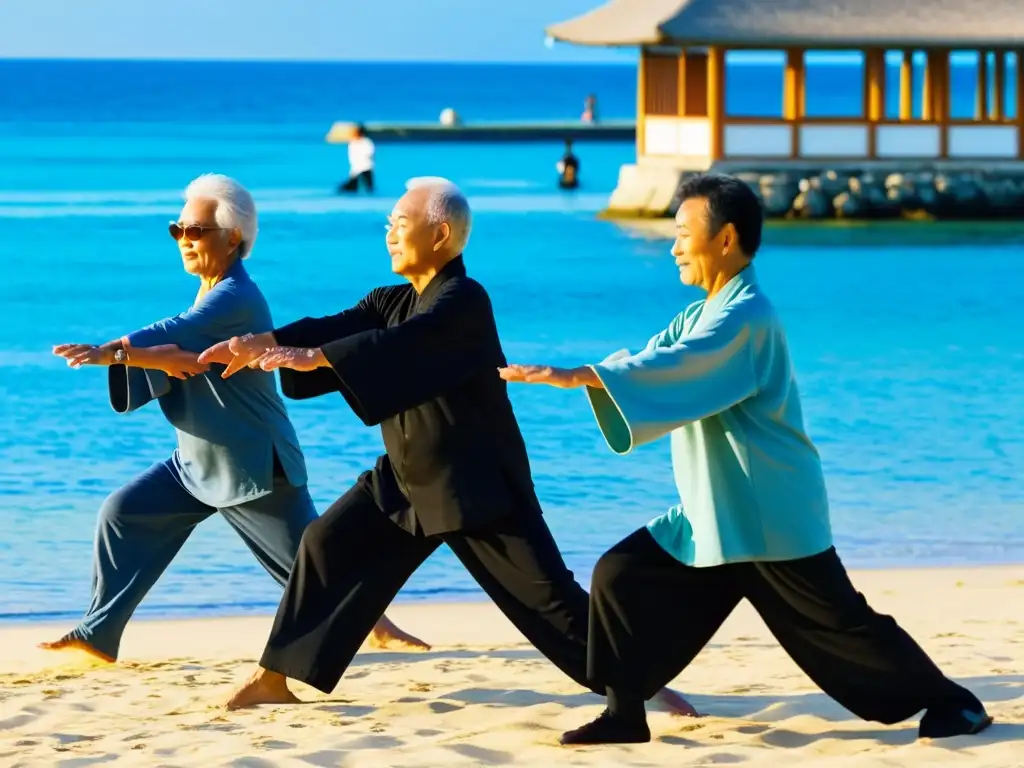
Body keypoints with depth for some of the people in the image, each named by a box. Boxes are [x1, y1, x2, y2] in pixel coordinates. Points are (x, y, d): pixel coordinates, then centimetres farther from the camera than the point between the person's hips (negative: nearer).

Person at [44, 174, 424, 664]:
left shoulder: (236, 299, -22)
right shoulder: (209, 294, 7)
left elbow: (177, 334, -37)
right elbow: (173, 353, -1)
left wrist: (108, 352, -49)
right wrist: (162, 359, -26)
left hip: (254, 464, -9)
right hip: (198, 461, 9)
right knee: (123, 515, 3)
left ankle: (378, 625, 20)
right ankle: (98, 634, 9)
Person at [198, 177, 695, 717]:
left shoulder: (464, 302, -20)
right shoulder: (394, 301, 8)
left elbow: (402, 343, -35)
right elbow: (337, 327, -4)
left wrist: (309, 358, -41)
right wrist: (262, 345, -20)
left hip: (479, 482, -8)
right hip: (409, 478, 8)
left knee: (545, 593, -10)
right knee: (328, 547, 6)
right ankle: (275, 679, 14)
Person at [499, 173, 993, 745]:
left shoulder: (746, 317, -20)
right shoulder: (702, 316, 13)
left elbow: (671, 370, -32)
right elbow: (645, 363, 3)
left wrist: (576, 375, -37)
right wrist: (575, 375, -16)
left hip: (769, 515, -9)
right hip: (713, 516, 9)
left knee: (836, 624, -4)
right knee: (623, 578, 0)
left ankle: (950, 703, 10)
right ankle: (626, 714, 5)